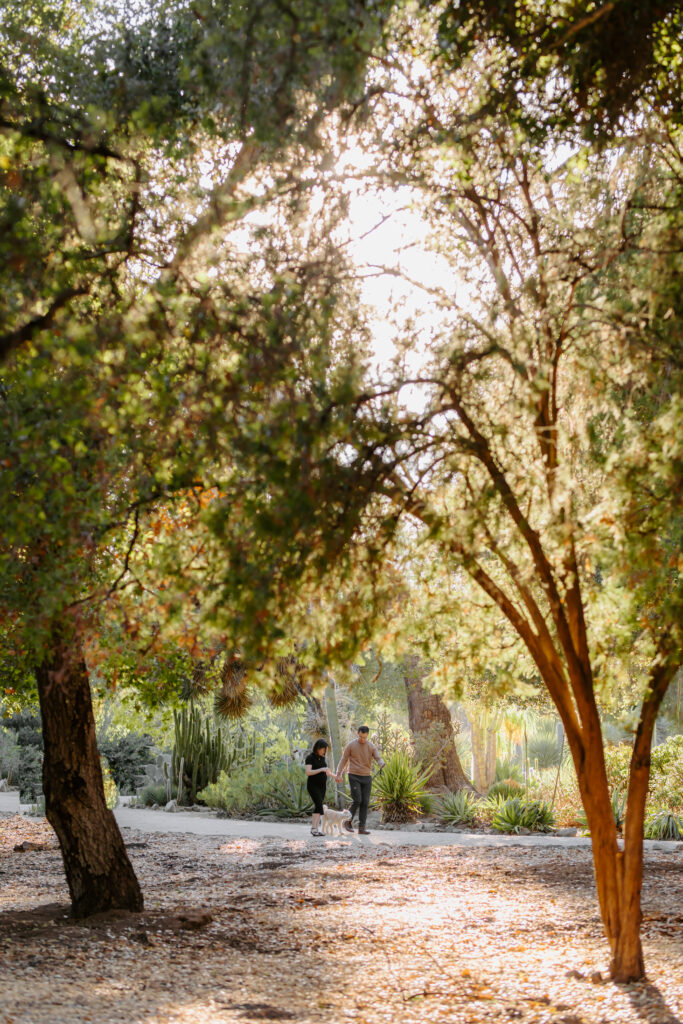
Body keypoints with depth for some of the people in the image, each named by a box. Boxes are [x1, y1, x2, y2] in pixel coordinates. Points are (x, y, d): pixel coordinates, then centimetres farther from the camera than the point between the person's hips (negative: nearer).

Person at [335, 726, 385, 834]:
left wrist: (381, 764, -29)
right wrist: (338, 774, -6)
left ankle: (361, 828, 2)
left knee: (365, 803, -1)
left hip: (366, 777, 3)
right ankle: (348, 821, 7)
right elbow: (343, 760, 1)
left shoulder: (372, 747, 5)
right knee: (357, 800, -13)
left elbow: (378, 758, -5)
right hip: (354, 776, -3)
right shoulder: (351, 745, -2)